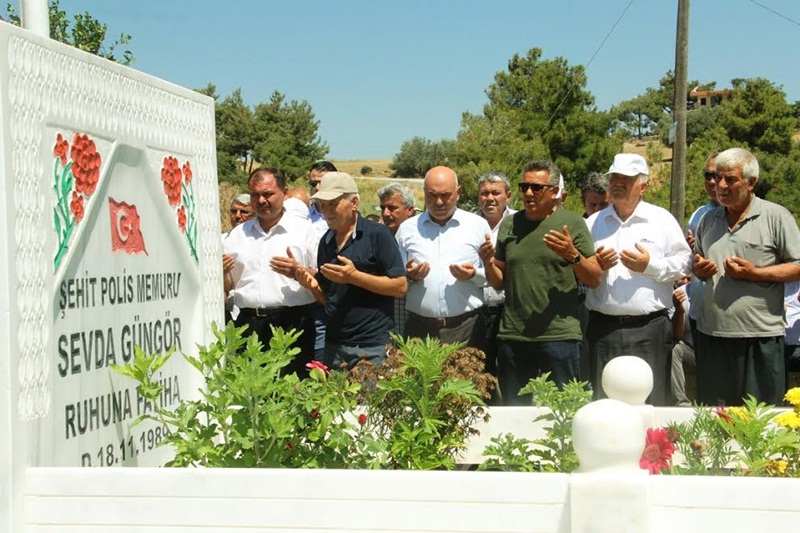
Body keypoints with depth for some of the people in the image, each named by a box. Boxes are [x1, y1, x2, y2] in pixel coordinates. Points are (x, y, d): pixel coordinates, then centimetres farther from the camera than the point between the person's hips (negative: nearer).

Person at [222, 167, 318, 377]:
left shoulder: (303, 229, 6)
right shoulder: (238, 234, 17)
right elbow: (226, 288, 19)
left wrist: (298, 272, -15)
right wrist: (222, 272, -2)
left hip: (293, 323, -3)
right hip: (249, 326, 3)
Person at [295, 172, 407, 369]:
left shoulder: (377, 235, -7)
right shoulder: (326, 242, 12)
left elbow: (400, 287, -12)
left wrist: (354, 276, -19)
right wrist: (313, 286, -3)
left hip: (372, 347, -6)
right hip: (333, 345, 6)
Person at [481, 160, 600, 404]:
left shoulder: (573, 223, 1)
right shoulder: (509, 225, 11)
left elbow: (594, 279, -3)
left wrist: (573, 255, -20)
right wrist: (488, 263, -4)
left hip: (559, 335, -3)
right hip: (512, 336, 4)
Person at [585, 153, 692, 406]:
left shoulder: (662, 219, 8)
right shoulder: (593, 223, 13)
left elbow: (685, 262, 3)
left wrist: (650, 265, -10)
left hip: (649, 329, -2)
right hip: (603, 328, 2)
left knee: (652, 402, -1)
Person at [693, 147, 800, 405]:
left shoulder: (776, 217, -3)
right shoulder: (709, 220, 15)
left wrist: (756, 274, -16)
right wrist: (699, 270, 3)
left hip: (760, 336, -5)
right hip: (712, 334, 5)